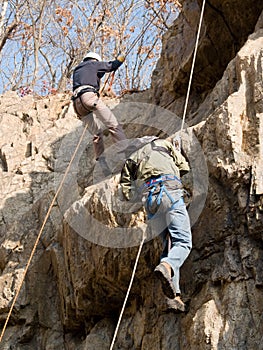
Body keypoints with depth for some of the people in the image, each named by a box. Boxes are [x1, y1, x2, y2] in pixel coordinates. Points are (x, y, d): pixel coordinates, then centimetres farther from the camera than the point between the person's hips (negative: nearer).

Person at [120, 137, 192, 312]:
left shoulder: (131, 161, 29)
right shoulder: (163, 143, 25)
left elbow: (128, 194, 21)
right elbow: (184, 167, 22)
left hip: (150, 199, 3)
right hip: (170, 189, -3)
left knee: (169, 243, 9)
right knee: (183, 242, -10)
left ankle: (173, 294, -6)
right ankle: (166, 266, -43)